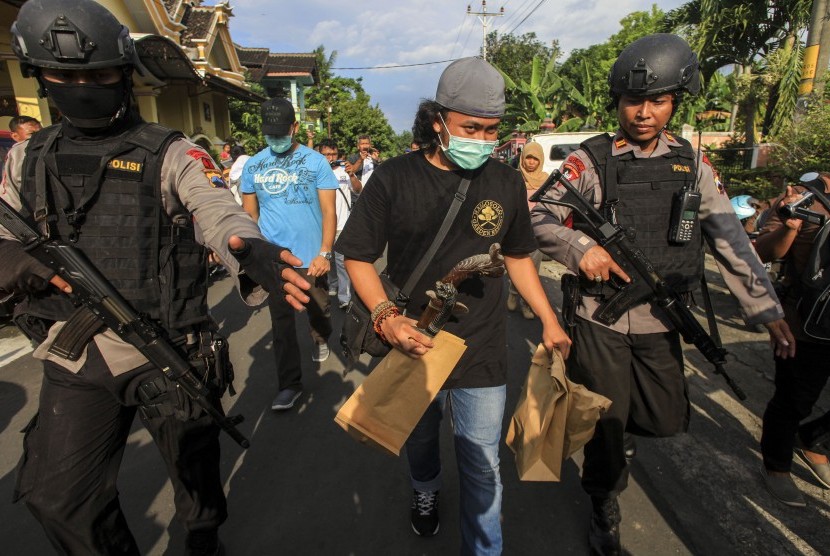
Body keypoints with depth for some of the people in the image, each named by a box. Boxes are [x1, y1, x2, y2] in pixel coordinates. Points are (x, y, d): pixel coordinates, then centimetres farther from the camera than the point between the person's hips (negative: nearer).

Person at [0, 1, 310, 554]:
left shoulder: (169, 154, -7)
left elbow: (218, 210, -23)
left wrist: (250, 250, -47)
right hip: (74, 363, 4)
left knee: (195, 467, 16)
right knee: (58, 494, 15)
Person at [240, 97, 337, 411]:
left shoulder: (316, 162, -3)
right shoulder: (252, 165, 5)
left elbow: (328, 211, -5)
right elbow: (249, 214, 10)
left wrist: (324, 254, -14)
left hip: (311, 258, -2)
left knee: (319, 311, 14)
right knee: (281, 323, 6)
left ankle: (321, 339, 49)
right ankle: (290, 384, 18)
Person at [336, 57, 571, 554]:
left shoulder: (507, 183, -1)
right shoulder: (394, 178, -10)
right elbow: (358, 257, -5)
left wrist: (550, 321, 7)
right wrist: (386, 316, -21)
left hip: (483, 351, 1)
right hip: (414, 345, 0)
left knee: (483, 466, 9)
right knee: (420, 439, 25)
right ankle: (426, 491, 59)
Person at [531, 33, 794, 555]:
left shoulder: (692, 165, 5)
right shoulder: (591, 160, -8)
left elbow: (730, 238, 3)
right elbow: (539, 217, -10)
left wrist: (767, 309, -2)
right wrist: (581, 247, -29)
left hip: (662, 322, 4)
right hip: (601, 319, -4)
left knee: (668, 420, 14)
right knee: (606, 423, 6)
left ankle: (618, 434, 48)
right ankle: (604, 504, 33)